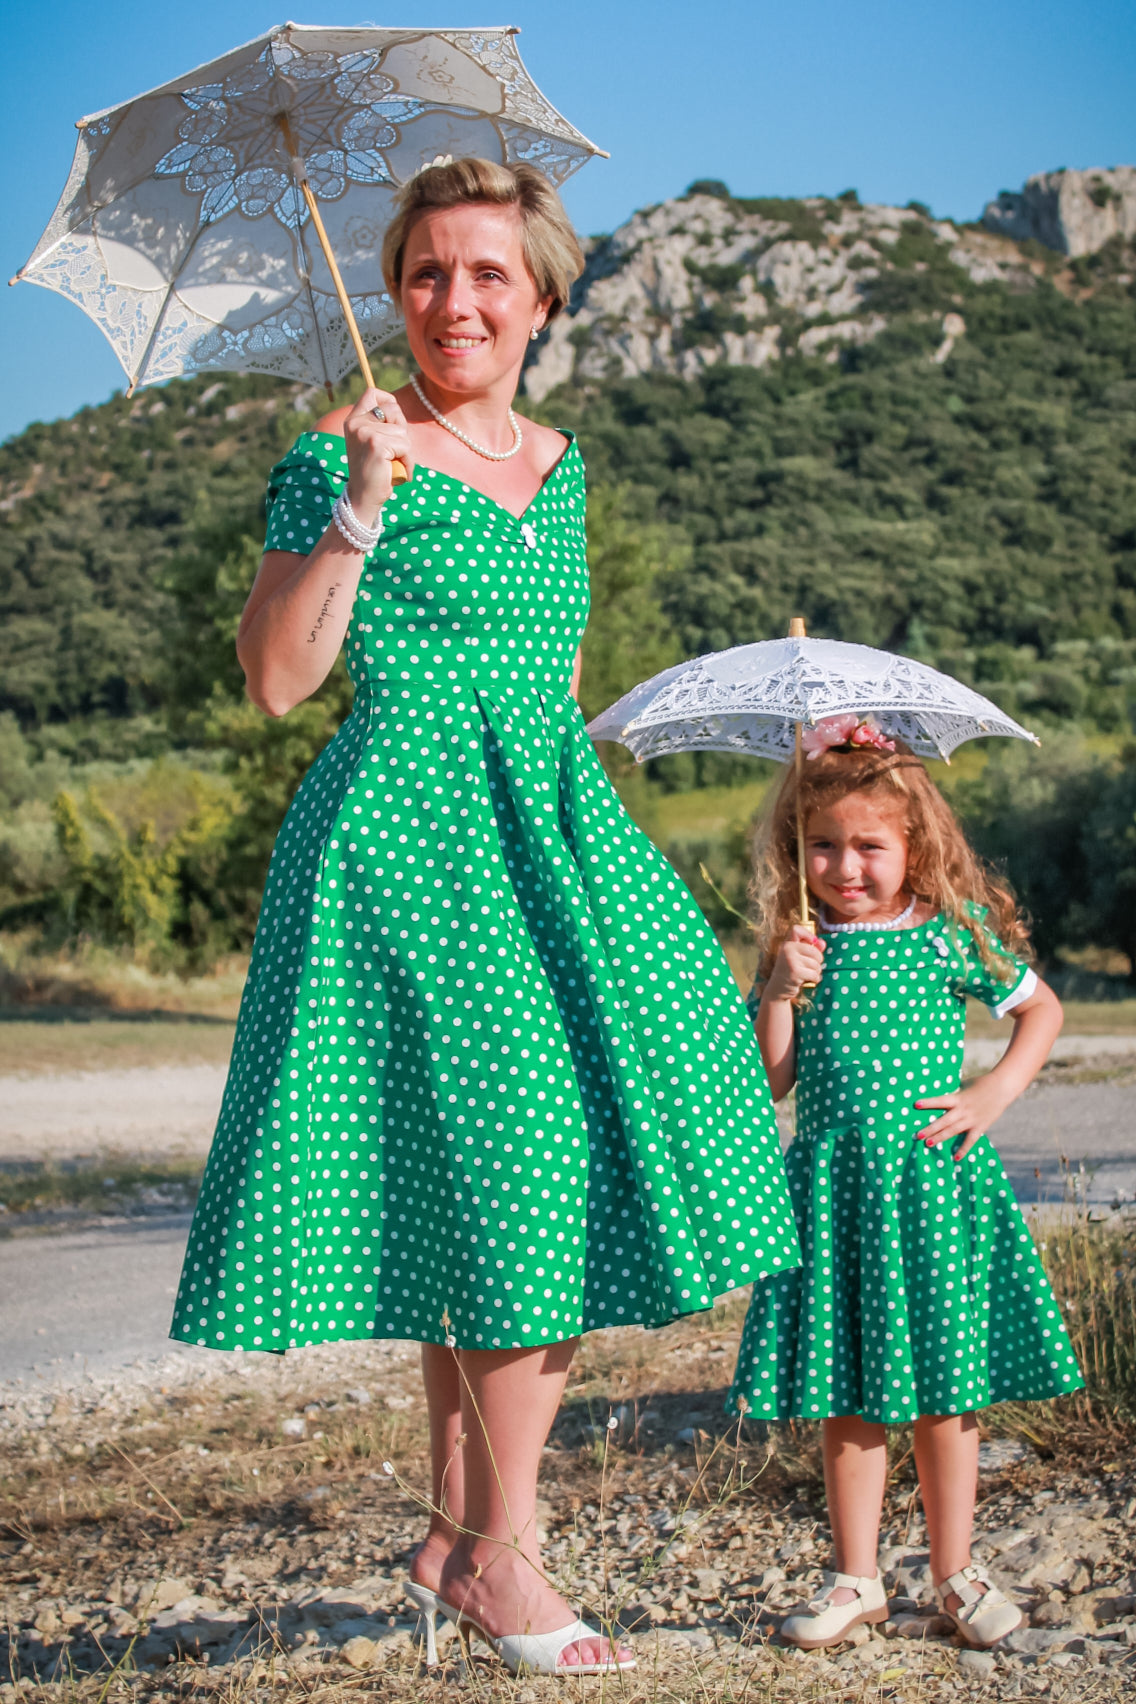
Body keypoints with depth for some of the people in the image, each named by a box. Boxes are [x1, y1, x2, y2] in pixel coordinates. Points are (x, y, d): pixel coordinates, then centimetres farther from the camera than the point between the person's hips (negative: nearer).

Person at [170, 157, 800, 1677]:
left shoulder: (558, 464, 16)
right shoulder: (341, 454, -4)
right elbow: (278, 678, -12)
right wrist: (360, 504, -18)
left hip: (552, 831, 7)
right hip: (404, 834, -7)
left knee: (540, 1181, 6)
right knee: (515, 1183, -10)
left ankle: (456, 1529, 19)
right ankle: (500, 1555, 4)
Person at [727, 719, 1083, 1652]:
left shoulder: (954, 932, 0)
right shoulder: (802, 947, 4)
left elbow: (1042, 1007, 11)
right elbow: (773, 1079, 3)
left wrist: (996, 1091, -2)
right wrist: (781, 991, -10)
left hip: (934, 1185, -1)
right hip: (833, 1184, 1)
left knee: (944, 1387, 5)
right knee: (847, 1397, 7)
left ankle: (956, 1572, 20)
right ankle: (856, 1579, 19)